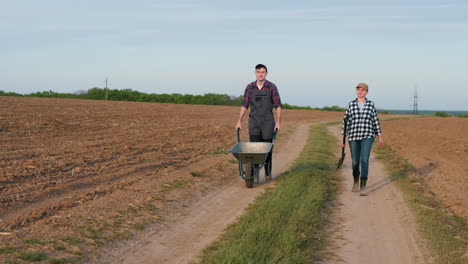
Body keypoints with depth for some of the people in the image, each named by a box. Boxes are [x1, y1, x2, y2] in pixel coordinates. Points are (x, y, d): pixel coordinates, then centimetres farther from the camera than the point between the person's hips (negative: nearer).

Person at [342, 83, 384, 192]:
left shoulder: (371, 104, 4)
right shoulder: (351, 104, 4)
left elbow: (375, 121, 10)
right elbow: (346, 121, 4)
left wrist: (380, 137, 9)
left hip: (367, 136, -1)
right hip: (354, 136, 1)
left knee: (364, 160, -17)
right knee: (355, 161, 8)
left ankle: (363, 186, -17)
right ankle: (356, 182, 33)